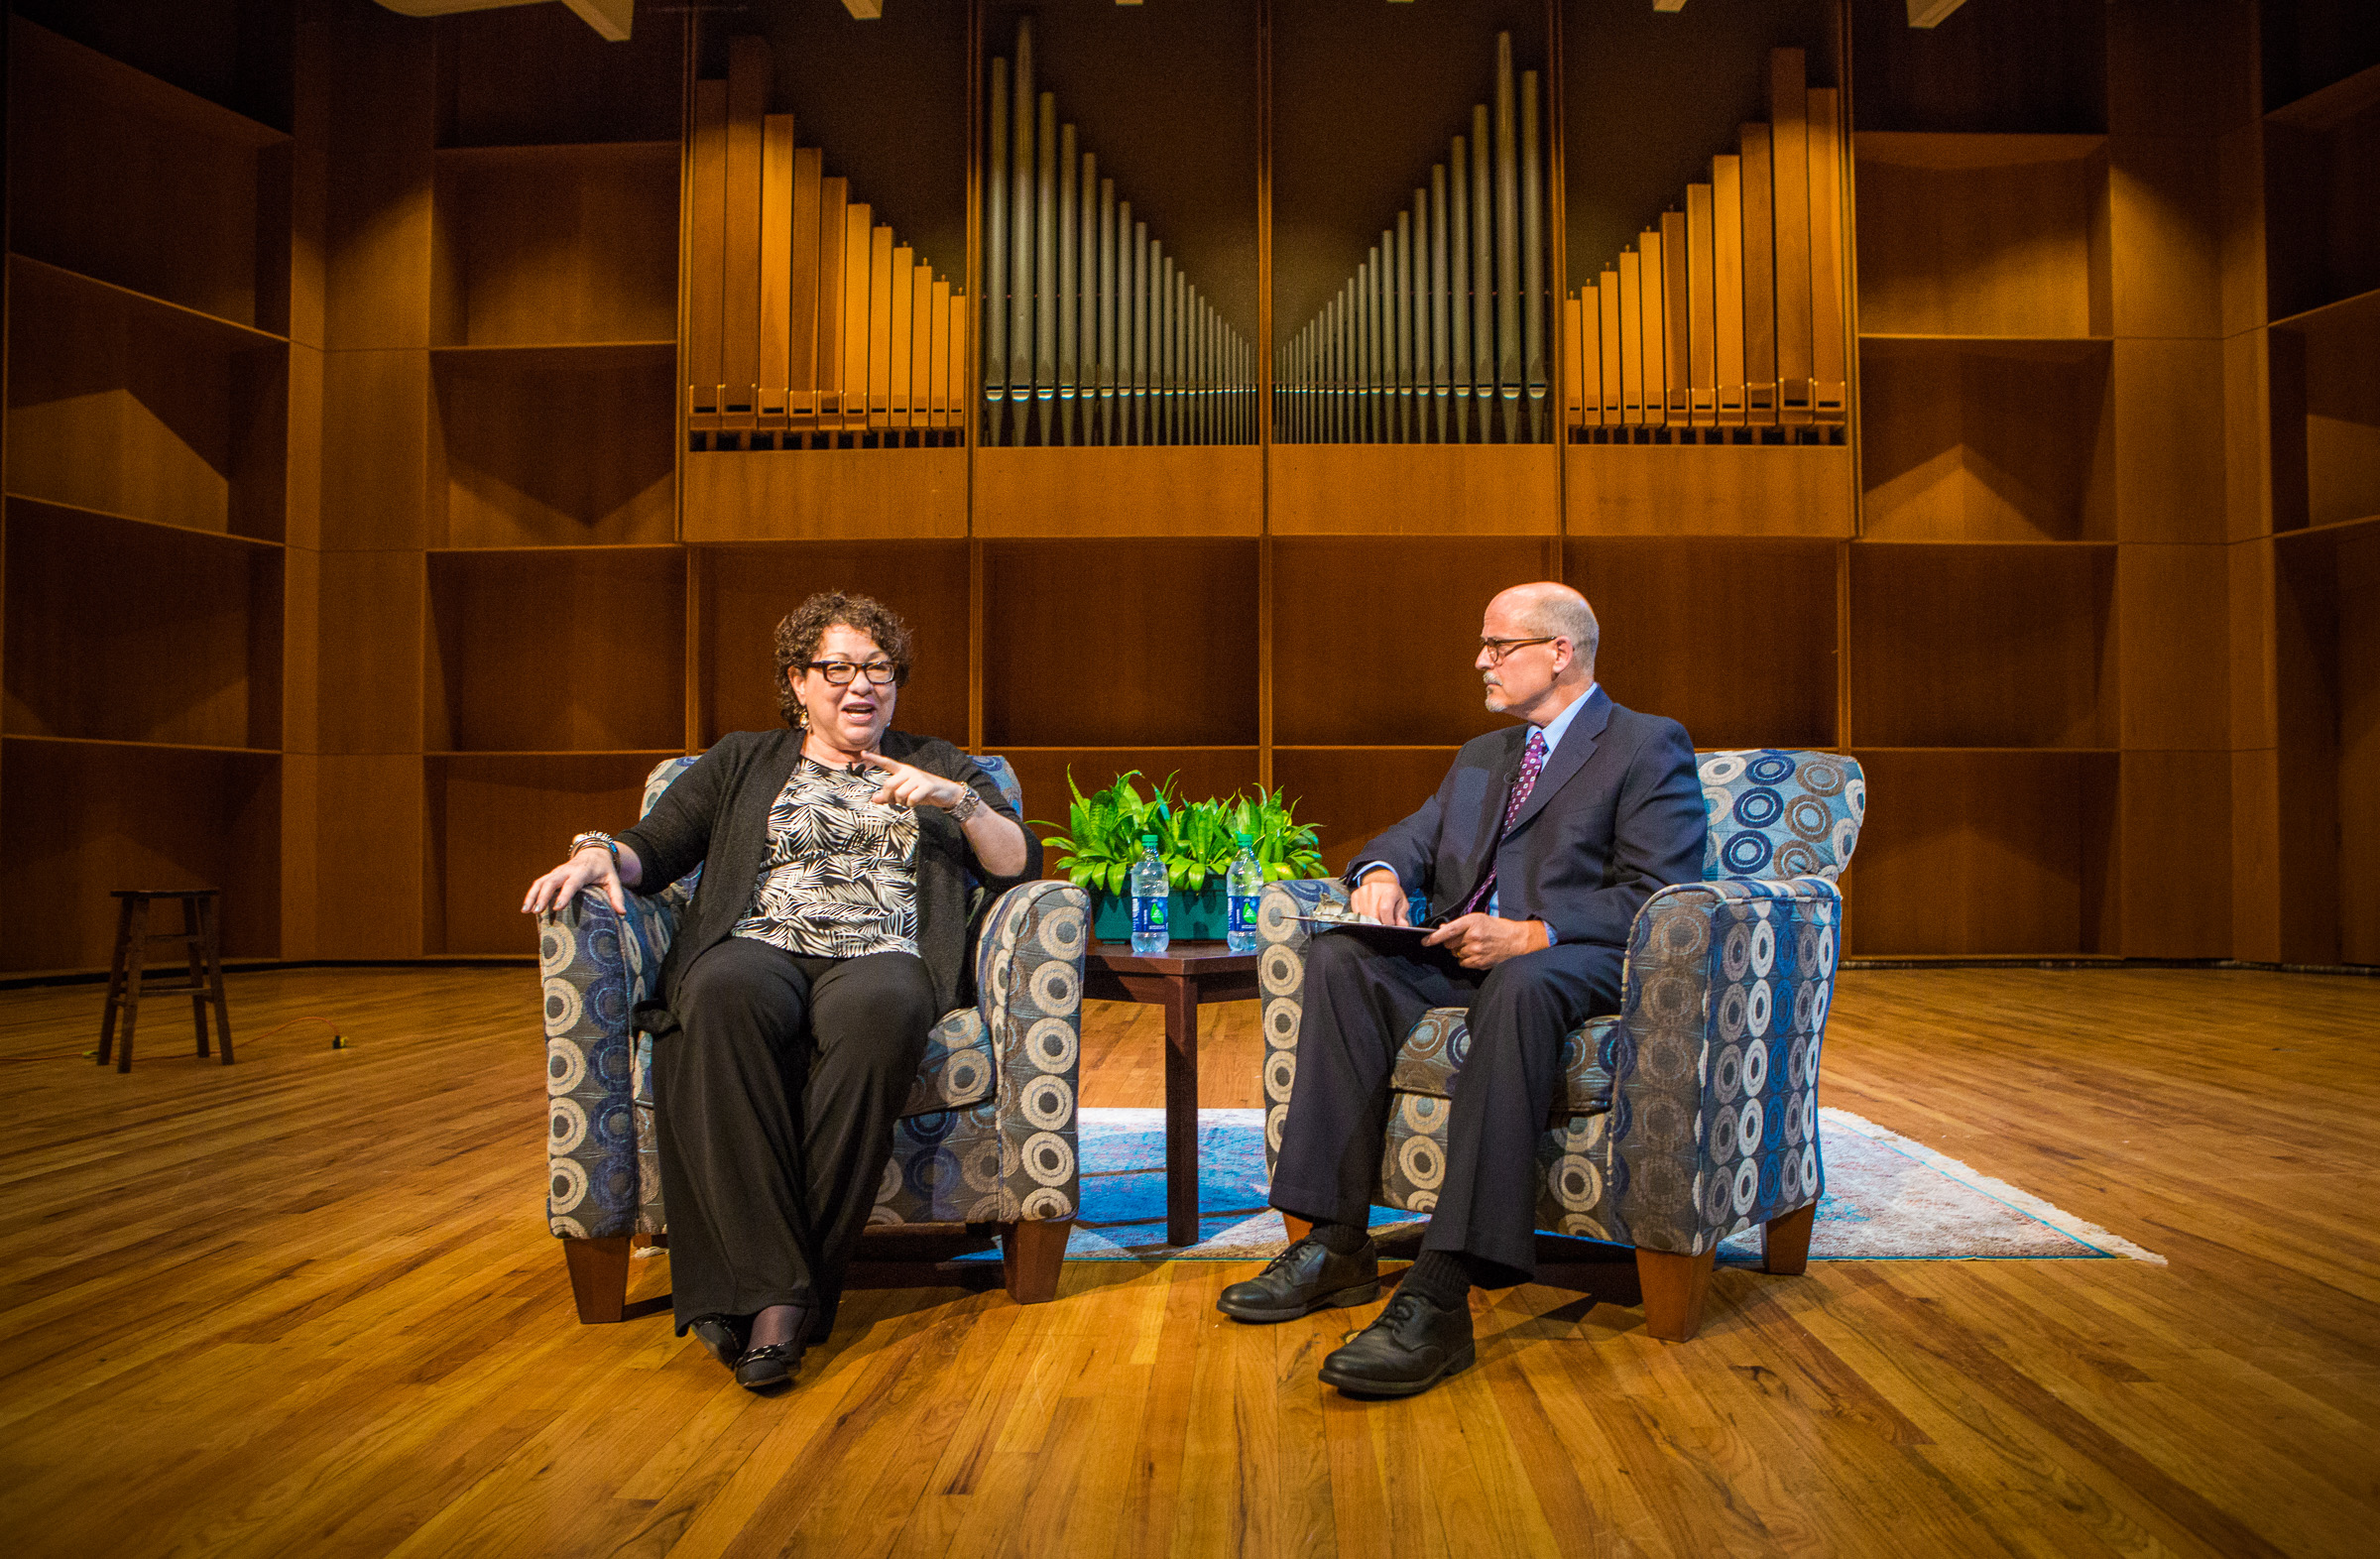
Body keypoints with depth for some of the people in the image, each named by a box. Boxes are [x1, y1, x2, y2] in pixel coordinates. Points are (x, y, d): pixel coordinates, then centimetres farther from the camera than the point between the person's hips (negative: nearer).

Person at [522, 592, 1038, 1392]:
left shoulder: (937, 766, 26)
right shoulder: (740, 762, 28)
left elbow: (1021, 865, 14)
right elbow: (655, 846, 16)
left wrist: (960, 800, -1)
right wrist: (599, 853, -6)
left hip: (880, 956, 0)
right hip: (759, 945, 1)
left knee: (877, 1011, -40)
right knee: (723, 999, -39)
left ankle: (798, 1288, -35)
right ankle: (773, 1285, -39)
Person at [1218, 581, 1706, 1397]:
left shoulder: (1649, 746, 3)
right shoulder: (1480, 757, 28)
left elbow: (1658, 896, -9)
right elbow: (1412, 836, 21)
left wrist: (1529, 936, -23)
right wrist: (1382, 874, -5)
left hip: (1577, 963, -7)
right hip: (1458, 956, 7)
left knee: (1521, 987, -40)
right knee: (1339, 957, -19)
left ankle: (1443, 1291, -46)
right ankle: (1338, 1245, -19)